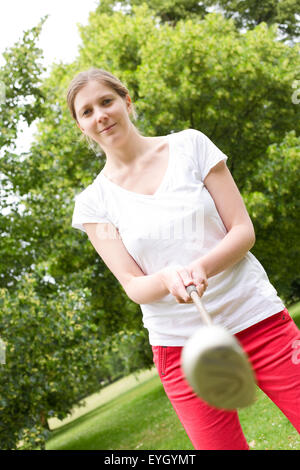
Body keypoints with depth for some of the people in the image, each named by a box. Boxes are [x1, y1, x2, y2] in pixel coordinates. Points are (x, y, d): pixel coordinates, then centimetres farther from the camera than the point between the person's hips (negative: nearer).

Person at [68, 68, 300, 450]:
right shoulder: (94, 202, 2)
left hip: (258, 319, 0)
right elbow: (133, 286, -3)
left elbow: (243, 231, -2)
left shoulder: (190, 145, 1)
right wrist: (168, 279, -26)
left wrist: (201, 267, -22)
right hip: (179, 344, 0)